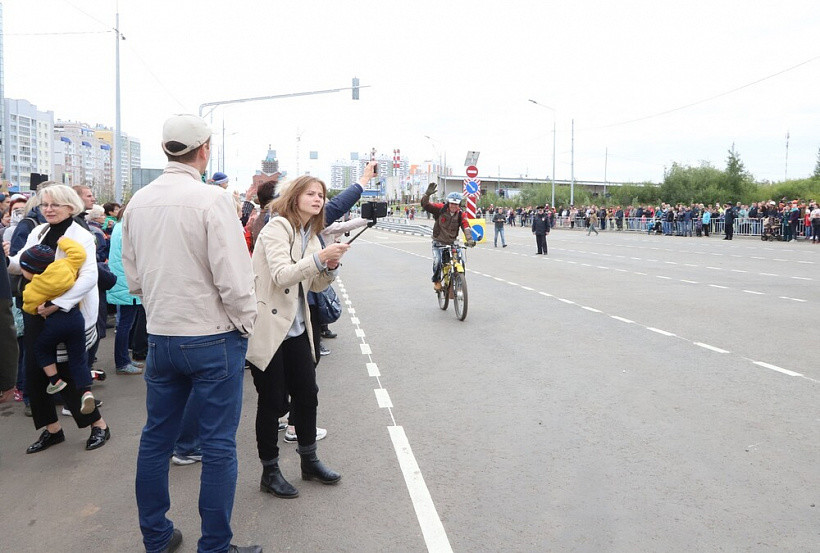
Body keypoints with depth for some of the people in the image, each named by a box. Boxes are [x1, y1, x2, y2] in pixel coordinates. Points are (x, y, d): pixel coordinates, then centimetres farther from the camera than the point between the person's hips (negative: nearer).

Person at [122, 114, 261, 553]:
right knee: (218, 445, 5)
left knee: (156, 438, 17)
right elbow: (233, 277, -19)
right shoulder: (212, 199, -15)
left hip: (159, 336, 6)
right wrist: (246, 323, -4)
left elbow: (133, 276, 10)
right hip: (213, 337, -6)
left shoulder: (138, 202, 3)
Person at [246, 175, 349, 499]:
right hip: (268, 329, -8)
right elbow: (281, 275, -25)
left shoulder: (311, 235, 12)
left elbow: (316, 286, 13)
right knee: (272, 401, 2)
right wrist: (319, 258, -34)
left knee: (307, 394, 11)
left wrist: (330, 267, -7)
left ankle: (309, 461, 29)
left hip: (296, 328, 8)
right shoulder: (277, 227, -13)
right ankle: (270, 472, 18)